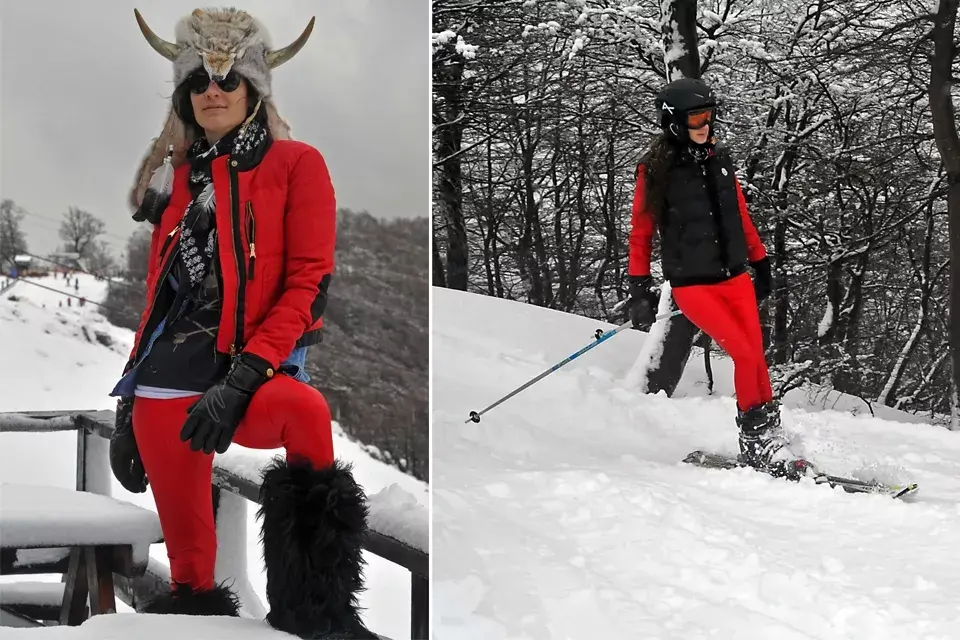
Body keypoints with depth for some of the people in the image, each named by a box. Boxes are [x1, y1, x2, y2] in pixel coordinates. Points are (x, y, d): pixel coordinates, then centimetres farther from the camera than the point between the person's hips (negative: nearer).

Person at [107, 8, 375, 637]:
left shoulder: (296, 164, 5)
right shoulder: (178, 180, 19)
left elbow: (309, 284, -5)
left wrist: (241, 379, -17)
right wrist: (129, 407, 19)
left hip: (255, 374, -5)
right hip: (170, 387, 5)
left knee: (303, 411, -38)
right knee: (187, 570, -3)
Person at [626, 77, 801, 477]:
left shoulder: (719, 159, 8)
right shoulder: (656, 170, -7)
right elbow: (641, 232, -4)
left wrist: (760, 263, 19)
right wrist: (639, 289, -8)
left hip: (734, 277, 5)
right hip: (691, 285, -5)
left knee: (757, 357, -5)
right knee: (746, 357, -14)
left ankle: (769, 437, 1)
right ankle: (757, 438, 0)